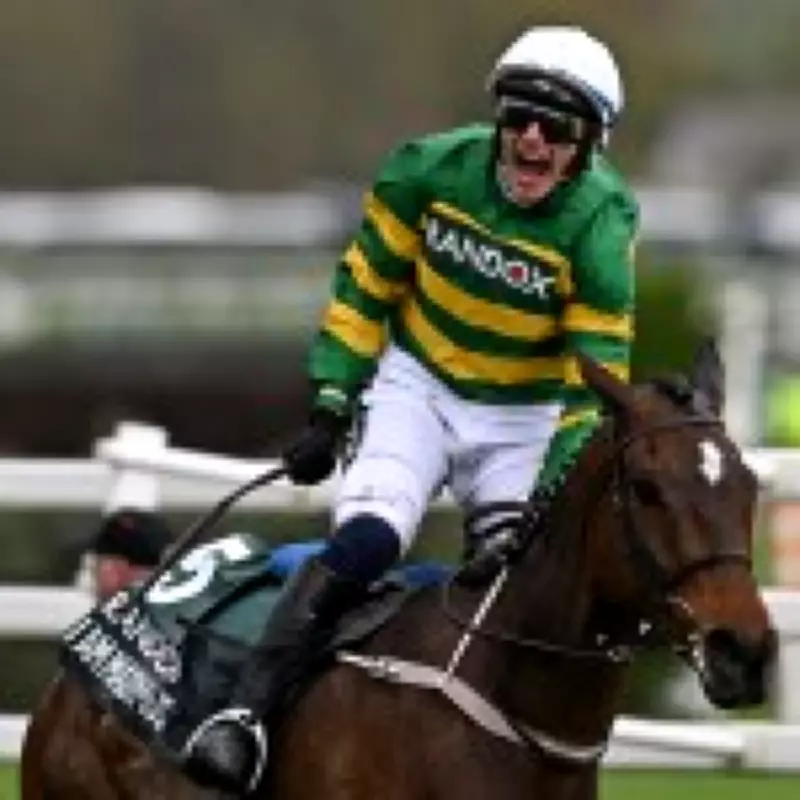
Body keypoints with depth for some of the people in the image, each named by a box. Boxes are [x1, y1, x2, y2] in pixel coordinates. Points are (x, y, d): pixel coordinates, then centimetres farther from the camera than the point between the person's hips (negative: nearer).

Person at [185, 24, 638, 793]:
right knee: (366, 541, -24)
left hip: (525, 420, 1)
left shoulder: (600, 225, -18)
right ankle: (244, 715, -31)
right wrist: (329, 408, -3)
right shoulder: (432, 170, -14)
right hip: (417, 386, -1)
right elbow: (365, 288, -1)